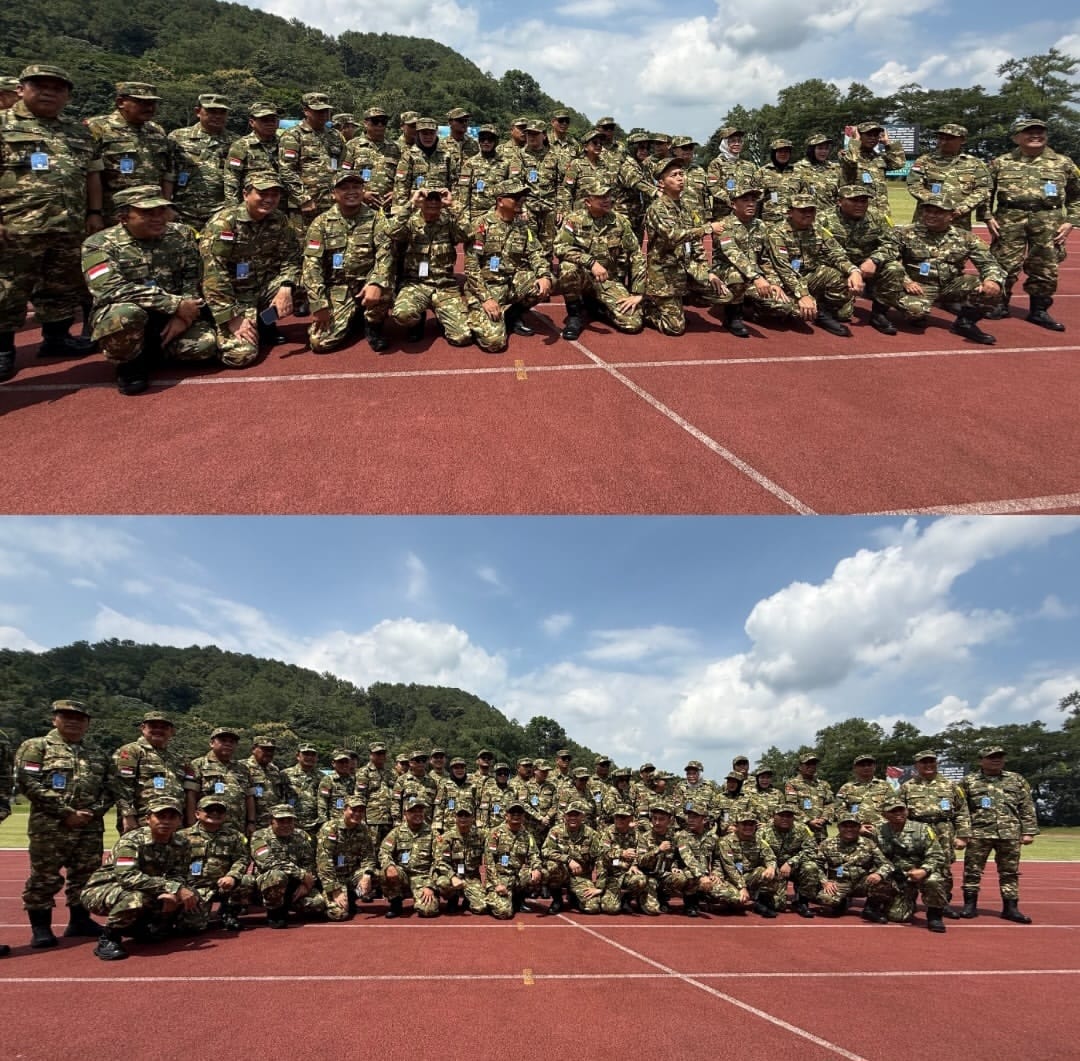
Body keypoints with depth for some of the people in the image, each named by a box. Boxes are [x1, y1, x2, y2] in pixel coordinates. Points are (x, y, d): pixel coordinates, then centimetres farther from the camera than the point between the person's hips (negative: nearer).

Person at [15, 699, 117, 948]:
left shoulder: (99, 756, 16)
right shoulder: (35, 747, 1)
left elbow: (110, 789, 12)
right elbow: (27, 783, -11)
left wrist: (92, 812, -8)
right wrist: (66, 812, -14)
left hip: (91, 828, 5)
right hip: (49, 827, -4)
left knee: (85, 876, 10)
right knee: (44, 878, 0)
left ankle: (80, 921, 23)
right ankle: (40, 928, 13)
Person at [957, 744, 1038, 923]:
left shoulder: (1016, 780, 10)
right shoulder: (969, 781, 3)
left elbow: (1027, 808, 9)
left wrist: (1029, 832, 2)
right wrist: (961, 833, -5)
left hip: (1009, 834, 2)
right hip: (978, 834, -1)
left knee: (1009, 872, 7)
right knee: (972, 871, 1)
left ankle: (1010, 908, 16)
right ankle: (970, 905, 11)